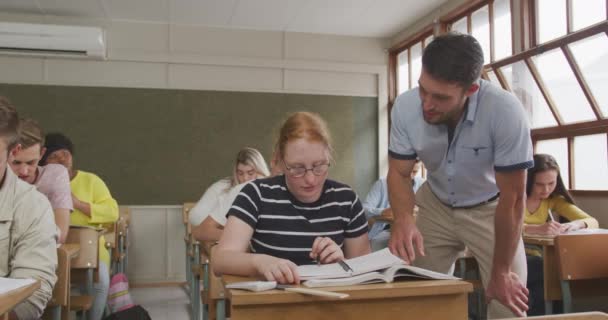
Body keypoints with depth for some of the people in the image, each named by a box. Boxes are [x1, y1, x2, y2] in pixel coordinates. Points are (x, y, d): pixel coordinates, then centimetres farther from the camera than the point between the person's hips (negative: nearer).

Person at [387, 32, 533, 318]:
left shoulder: (505, 111, -33)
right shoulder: (405, 107, -24)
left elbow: (512, 200, -22)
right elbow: (399, 173, -9)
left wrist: (501, 273, -12)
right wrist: (403, 218, -30)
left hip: (490, 209, -2)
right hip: (436, 206, 2)